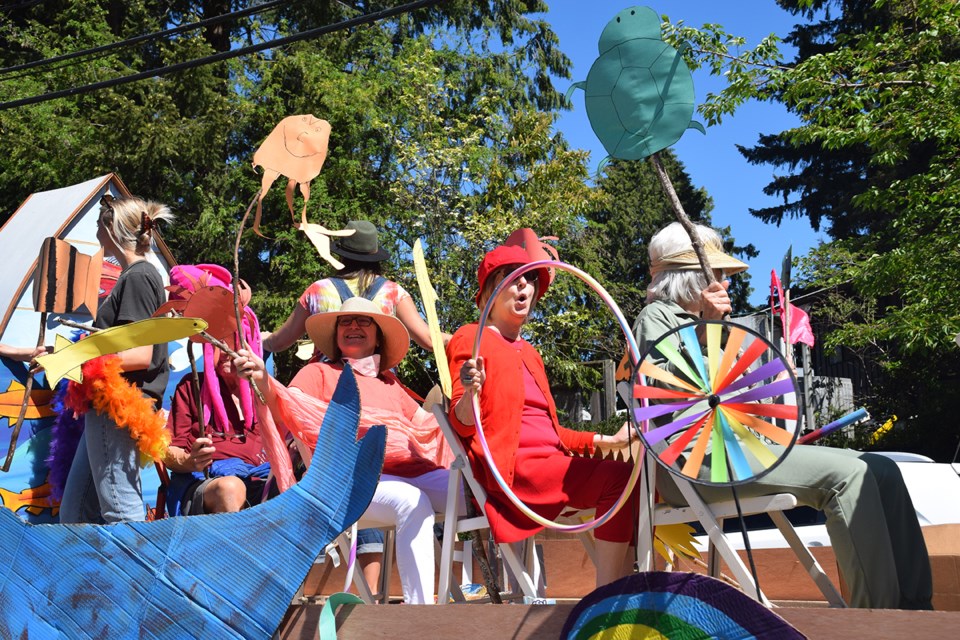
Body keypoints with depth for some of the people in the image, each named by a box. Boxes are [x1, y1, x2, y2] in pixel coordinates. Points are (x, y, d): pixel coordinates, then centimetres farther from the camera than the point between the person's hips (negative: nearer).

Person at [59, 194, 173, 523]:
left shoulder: (137, 278, -11)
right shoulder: (139, 275, 20)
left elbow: (140, 355, -20)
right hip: (110, 409, 11)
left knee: (121, 513, -9)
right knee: (75, 513, 13)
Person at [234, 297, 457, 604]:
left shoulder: (389, 381, 30)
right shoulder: (320, 372, 17)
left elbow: (431, 425, 31)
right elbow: (287, 410, -1)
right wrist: (263, 380, -21)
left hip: (416, 471, 5)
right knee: (412, 503, -37)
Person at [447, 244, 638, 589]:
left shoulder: (528, 352, 27)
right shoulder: (472, 339, 2)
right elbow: (463, 424, -7)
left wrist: (607, 441, 23)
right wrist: (470, 393, -29)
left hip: (546, 462, 8)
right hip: (507, 467, -8)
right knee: (617, 476, -26)